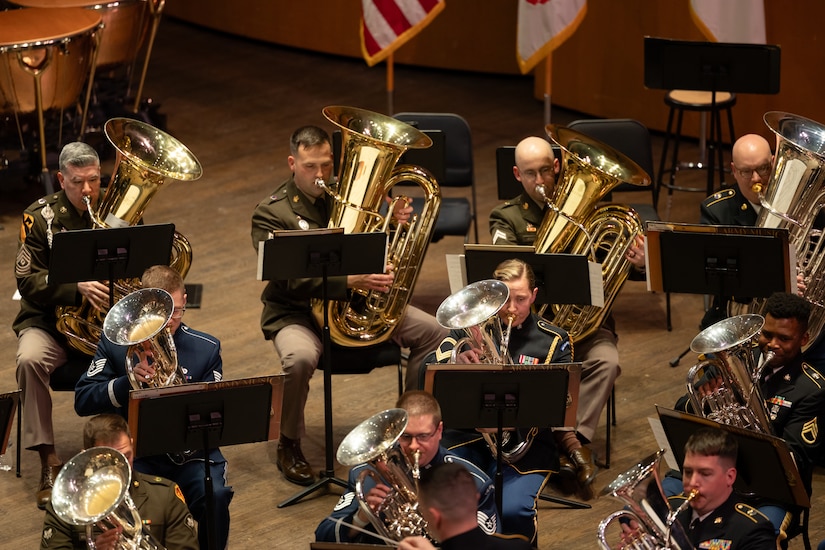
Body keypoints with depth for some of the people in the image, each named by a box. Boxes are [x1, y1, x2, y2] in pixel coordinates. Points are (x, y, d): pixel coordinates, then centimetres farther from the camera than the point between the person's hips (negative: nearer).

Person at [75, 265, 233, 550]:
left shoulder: (207, 348, 4)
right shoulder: (115, 343, 2)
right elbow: (82, 401, -3)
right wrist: (129, 382, -19)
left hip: (190, 452, 1)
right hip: (135, 451, -1)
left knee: (215, 496, -29)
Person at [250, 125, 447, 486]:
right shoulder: (271, 213, -10)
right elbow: (294, 280, -22)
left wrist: (396, 224, -11)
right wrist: (352, 281, -35)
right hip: (297, 312, -5)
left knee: (432, 332, -9)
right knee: (300, 358, -38)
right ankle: (289, 446, -12)